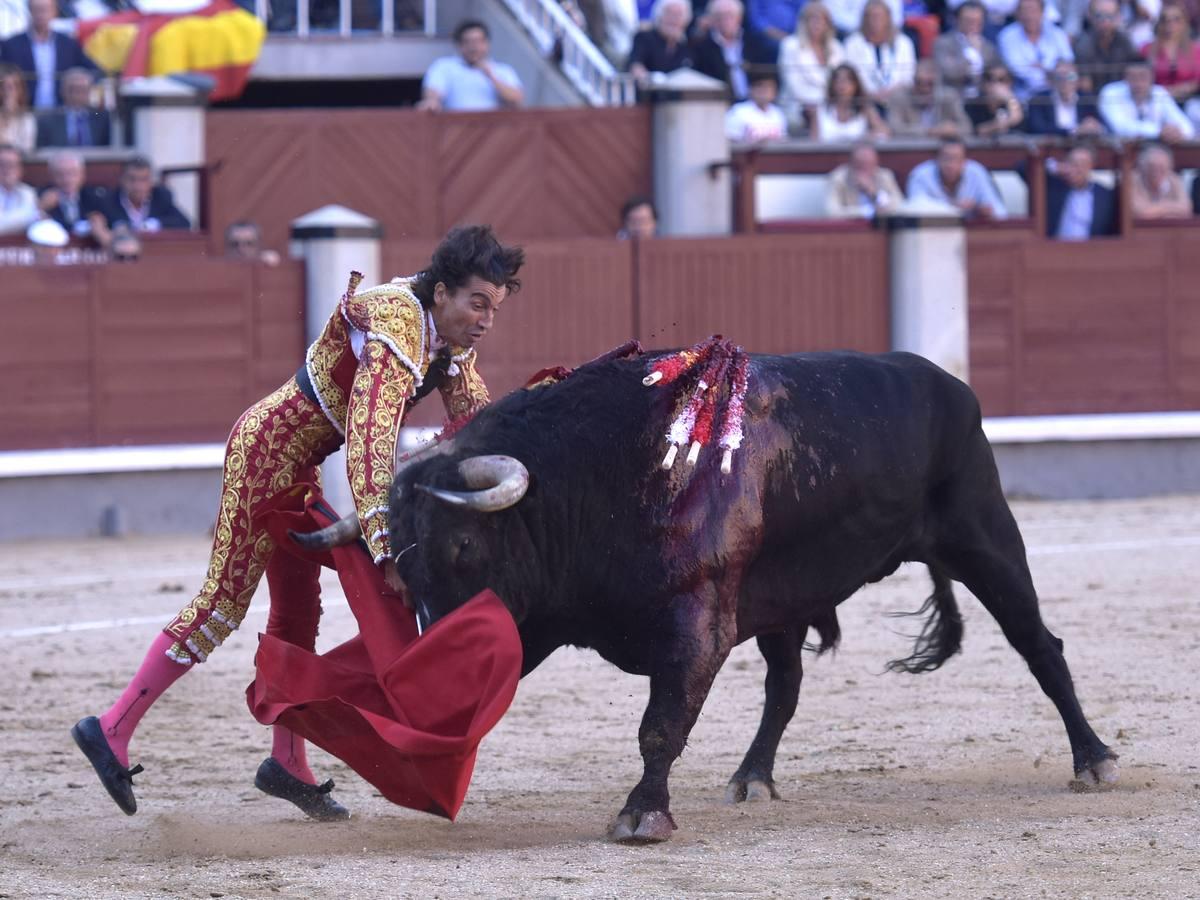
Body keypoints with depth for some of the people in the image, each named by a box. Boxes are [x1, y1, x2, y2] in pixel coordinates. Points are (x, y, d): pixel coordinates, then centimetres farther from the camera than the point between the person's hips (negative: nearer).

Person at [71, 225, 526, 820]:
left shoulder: (449, 335, 0)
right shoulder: (396, 333, -29)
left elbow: (476, 417, 14)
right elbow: (368, 443, -39)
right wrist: (386, 548, -46)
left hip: (297, 460, 9)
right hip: (267, 447, -9)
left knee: (299, 609, 13)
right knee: (224, 603, -9)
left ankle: (288, 765, 21)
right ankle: (113, 729, -5)